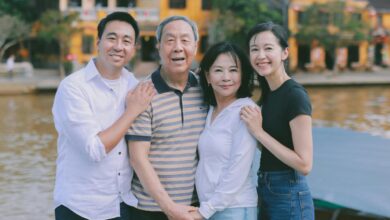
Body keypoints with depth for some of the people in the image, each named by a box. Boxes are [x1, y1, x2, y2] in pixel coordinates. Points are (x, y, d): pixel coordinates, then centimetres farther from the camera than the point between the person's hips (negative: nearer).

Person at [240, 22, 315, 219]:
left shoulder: (295, 96, -17)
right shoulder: (268, 93, 7)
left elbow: (304, 164, -21)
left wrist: (258, 132, -20)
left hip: (289, 197, -8)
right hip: (266, 194, 8)